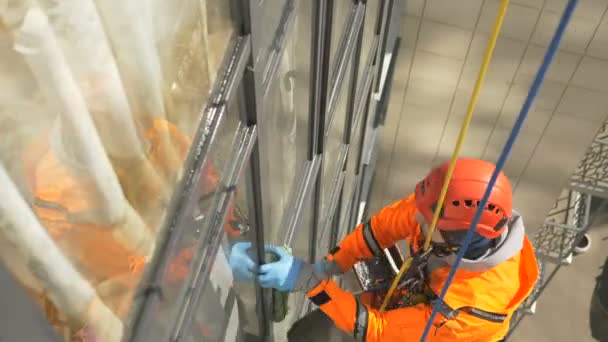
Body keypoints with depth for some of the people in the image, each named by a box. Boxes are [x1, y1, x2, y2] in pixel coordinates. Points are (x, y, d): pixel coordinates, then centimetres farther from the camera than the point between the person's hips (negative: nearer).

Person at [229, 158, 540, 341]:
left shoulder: (470, 310, -42)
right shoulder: (450, 214, -29)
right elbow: (385, 225, -11)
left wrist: (308, 281, -39)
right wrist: (329, 265, -18)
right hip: (410, 302, 5)